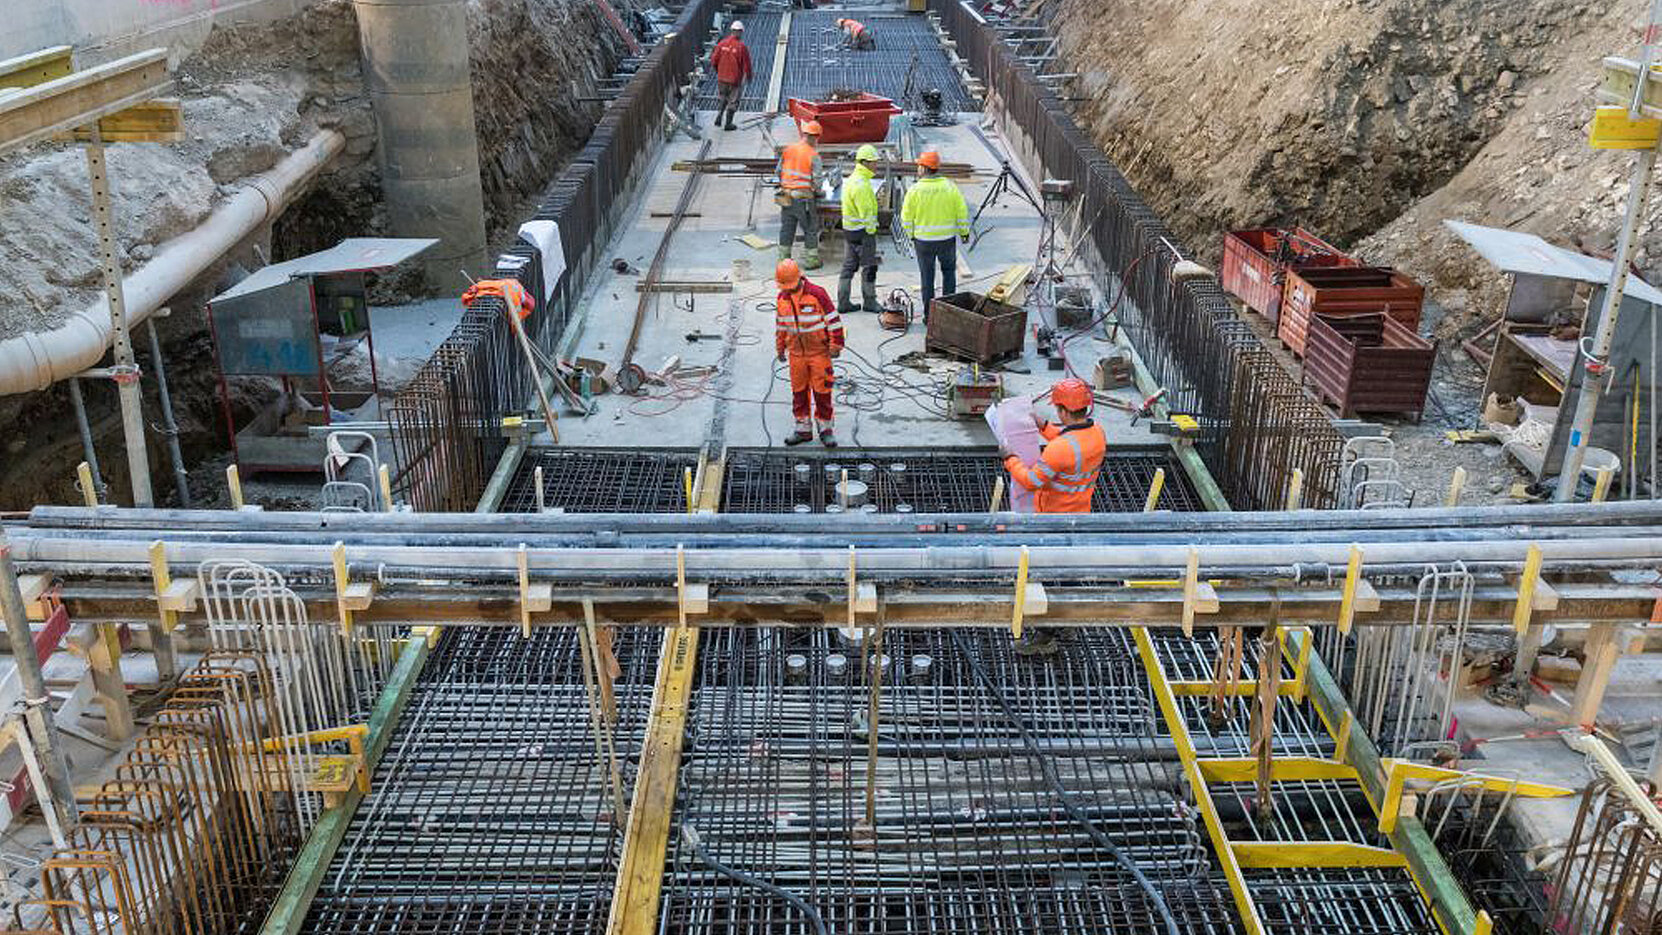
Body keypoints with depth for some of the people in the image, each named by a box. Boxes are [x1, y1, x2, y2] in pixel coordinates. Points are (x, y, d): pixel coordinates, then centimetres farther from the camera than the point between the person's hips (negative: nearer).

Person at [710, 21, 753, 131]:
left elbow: (714, 61, 0)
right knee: (733, 101, 12)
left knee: (723, 98, 25)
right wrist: (750, 75, 9)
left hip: (721, 78, 4)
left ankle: (718, 115, 11)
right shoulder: (742, 47, -16)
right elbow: (747, 65, -11)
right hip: (735, 80, -4)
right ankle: (728, 124, 16)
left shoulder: (721, 44, -5)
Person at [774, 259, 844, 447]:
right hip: (796, 353, 5)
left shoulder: (817, 294, -14)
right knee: (799, 392, 9)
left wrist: (835, 346, -9)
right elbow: (780, 324, 17)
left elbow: (834, 320, -10)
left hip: (819, 352, -5)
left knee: (822, 391, 0)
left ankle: (825, 429, 12)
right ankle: (803, 429, 19)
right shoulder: (782, 298, 3)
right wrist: (780, 348, 20)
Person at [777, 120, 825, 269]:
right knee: (811, 229, 8)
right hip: (804, 198, -5)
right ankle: (810, 260, 12)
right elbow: (817, 180, -12)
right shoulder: (813, 155, -11)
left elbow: (779, 171, 10)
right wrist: (816, 191, 6)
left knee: (787, 228, 16)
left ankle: (783, 258, 23)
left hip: (786, 194, 5)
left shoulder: (787, 150, 4)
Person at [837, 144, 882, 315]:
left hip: (848, 230, 10)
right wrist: (871, 231, -14)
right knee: (869, 267, 2)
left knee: (849, 266, 13)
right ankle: (869, 302, 11)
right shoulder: (861, 184, -21)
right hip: (862, 231, -10)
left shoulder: (851, 179, 12)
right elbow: (866, 212, -22)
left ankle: (843, 302, 16)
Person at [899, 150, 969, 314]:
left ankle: (929, 315, 12)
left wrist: (911, 235, 9)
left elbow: (906, 217, -6)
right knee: (949, 272, 20)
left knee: (927, 277, 9)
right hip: (947, 238, 1)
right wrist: (964, 232, 11)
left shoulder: (915, 190, -10)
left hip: (923, 240, -1)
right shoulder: (949, 186, -4)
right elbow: (962, 212, -1)